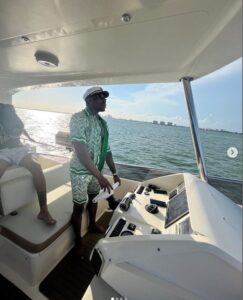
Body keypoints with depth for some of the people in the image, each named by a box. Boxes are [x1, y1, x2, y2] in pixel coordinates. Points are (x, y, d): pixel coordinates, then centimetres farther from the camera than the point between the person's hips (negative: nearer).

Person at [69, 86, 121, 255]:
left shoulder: (102, 122, 4)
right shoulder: (78, 118, -17)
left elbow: (107, 150, 7)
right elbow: (81, 152, -25)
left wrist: (114, 173, 7)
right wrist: (100, 176, -29)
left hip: (95, 170, 7)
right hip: (81, 171, -6)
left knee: (94, 198, 22)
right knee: (79, 206, 8)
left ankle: (92, 225, 49)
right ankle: (78, 241, 33)